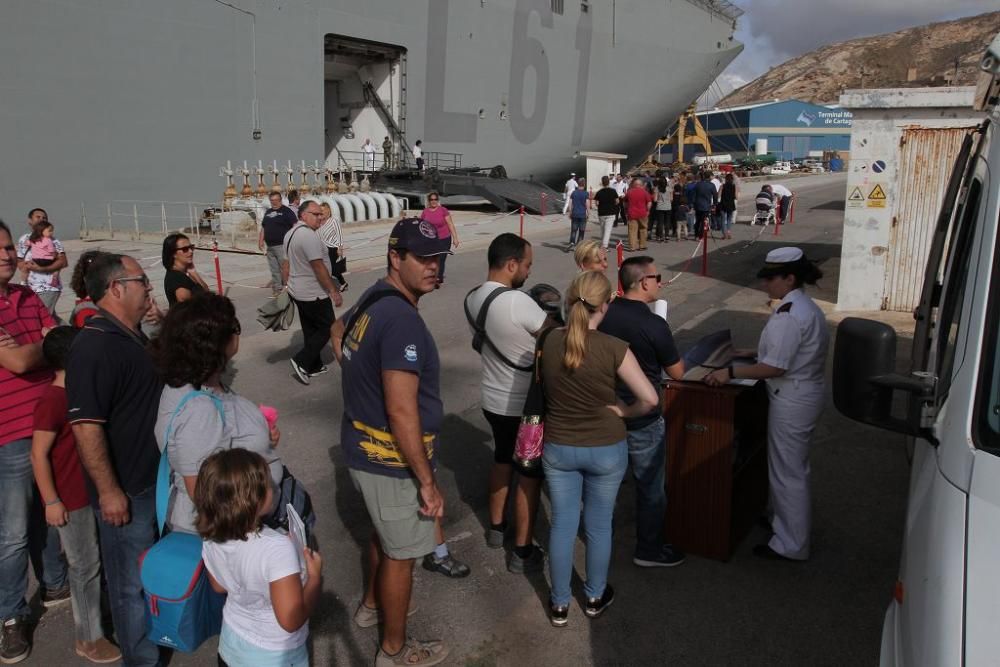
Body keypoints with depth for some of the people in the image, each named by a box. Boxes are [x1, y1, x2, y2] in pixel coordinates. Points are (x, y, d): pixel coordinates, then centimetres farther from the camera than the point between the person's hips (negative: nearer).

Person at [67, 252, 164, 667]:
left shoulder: (133, 336, 9)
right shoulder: (94, 346, -23)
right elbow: (86, 426, -27)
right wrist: (109, 491, -25)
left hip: (155, 477, 10)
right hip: (126, 489, -9)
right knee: (133, 581, 7)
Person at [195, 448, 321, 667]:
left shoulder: (211, 540, -17)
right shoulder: (277, 548, -38)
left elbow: (220, 587, 3)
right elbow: (291, 620, -32)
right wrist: (315, 577, -19)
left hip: (231, 641, 5)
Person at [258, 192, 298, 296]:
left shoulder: (286, 211, -3)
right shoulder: (268, 212, 19)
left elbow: (295, 226, -12)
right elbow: (263, 228, 25)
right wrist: (261, 240, 13)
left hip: (282, 246, -7)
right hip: (269, 246, 7)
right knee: (274, 270, 11)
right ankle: (276, 288, 18)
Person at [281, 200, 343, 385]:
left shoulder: (291, 233, 10)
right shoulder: (309, 235, -22)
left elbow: (286, 264, 16)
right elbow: (319, 267, -23)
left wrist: (287, 285, 23)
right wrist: (334, 291, -19)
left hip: (297, 291, 10)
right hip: (314, 294, -10)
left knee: (310, 329, 17)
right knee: (327, 327, 1)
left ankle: (314, 366, 25)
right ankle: (301, 362, -3)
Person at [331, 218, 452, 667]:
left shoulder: (372, 300, 2)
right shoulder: (402, 320, -28)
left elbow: (339, 334, 25)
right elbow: (402, 412, -30)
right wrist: (427, 482, -23)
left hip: (362, 445, 9)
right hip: (392, 460, -9)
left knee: (382, 531, 30)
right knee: (401, 554, 9)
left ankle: (372, 605, 52)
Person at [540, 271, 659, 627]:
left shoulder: (550, 342, -10)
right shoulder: (613, 348, -20)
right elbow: (649, 398, -17)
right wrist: (623, 411, -1)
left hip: (558, 448, 2)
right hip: (605, 449, -2)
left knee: (562, 524, 15)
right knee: (599, 525, 17)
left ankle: (559, 604, 28)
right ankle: (595, 597, 36)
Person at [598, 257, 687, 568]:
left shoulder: (602, 314, -7)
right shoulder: (654, 325, -22)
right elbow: (677, 373, -9)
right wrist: (665, 346, 7)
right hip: (642, 421, -6)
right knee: (651, 488, 13)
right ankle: (649, 550, 26)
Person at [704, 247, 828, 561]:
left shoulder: (789, 315, -24)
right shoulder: (807, 306, 8)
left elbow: (774, 367, -25)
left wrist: (731, 372, -21)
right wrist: (753, 353, 18)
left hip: (792, 402, -10)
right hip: (807, 393, 10)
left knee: (787, 471, 3)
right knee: (793, 468, 23)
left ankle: (791, 545, 16)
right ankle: (787, 522, 40)